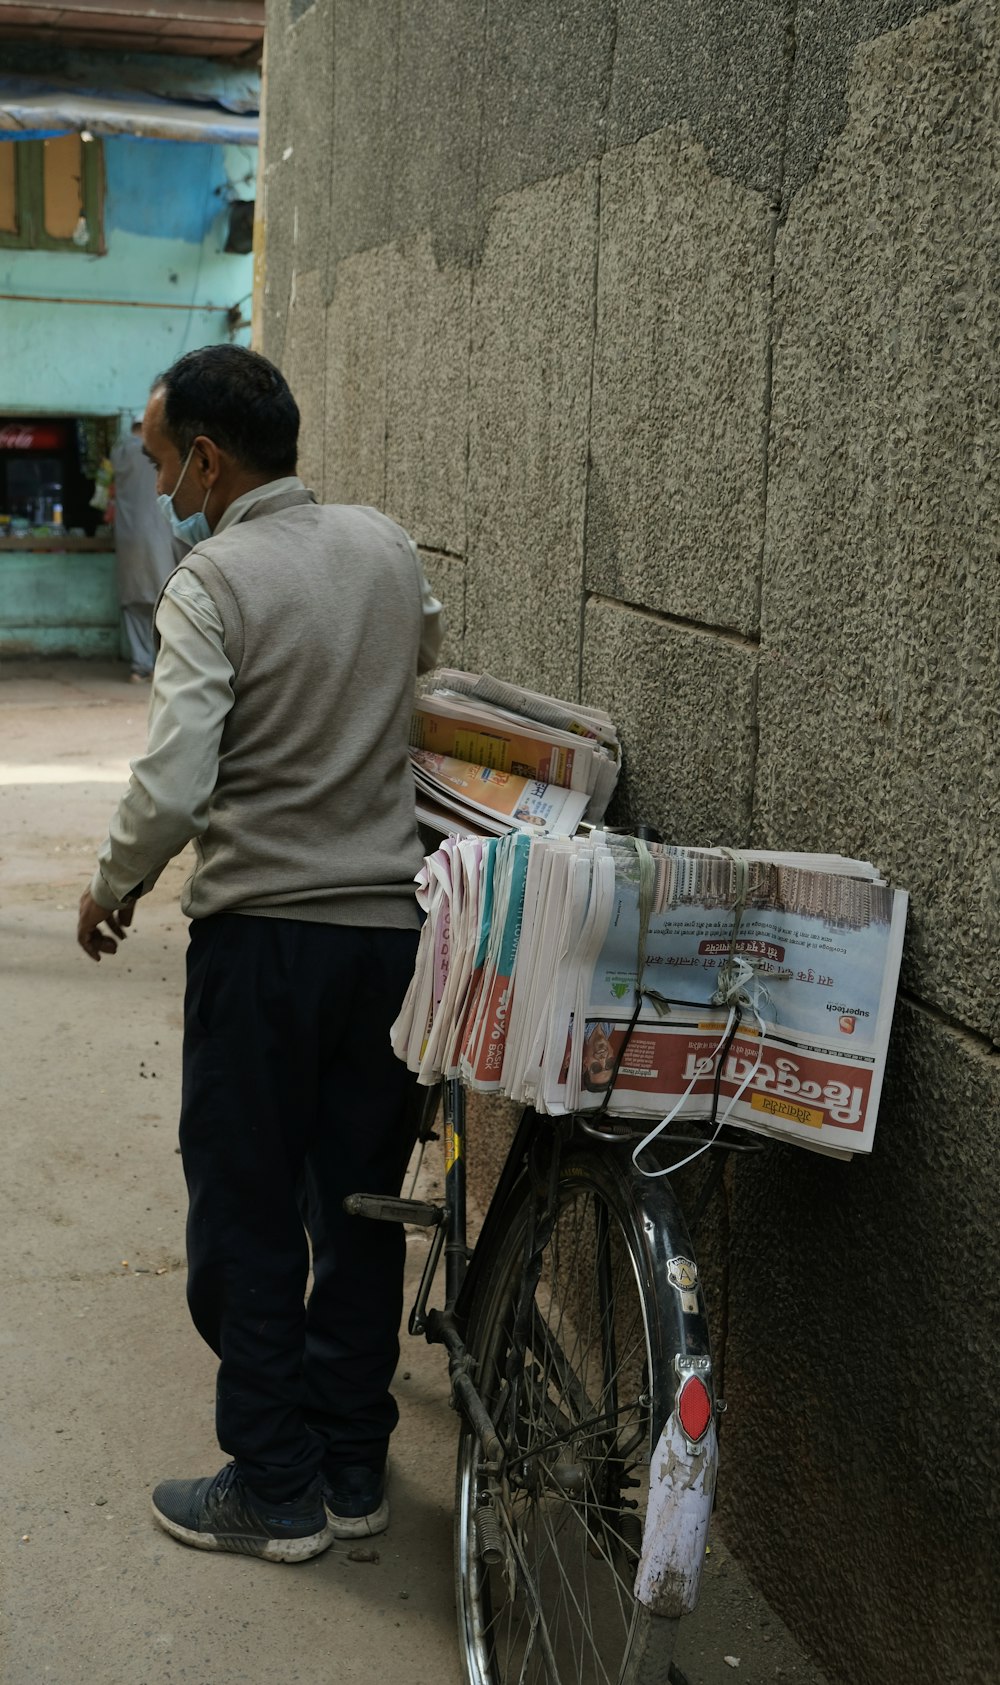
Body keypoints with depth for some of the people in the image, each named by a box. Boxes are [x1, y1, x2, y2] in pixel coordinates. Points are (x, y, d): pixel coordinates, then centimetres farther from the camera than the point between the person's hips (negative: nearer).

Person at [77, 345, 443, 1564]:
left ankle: (275, 1490, 17)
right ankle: (352, 1470, 26)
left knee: (246, 1221, 8)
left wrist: (113, 891, -4)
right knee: (363, 1208, 14)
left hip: (262, 932, -6)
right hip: (394, 925, 6)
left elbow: (171, 788, -21)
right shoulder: (387, 547, 5)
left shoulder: (213, 582, -14)